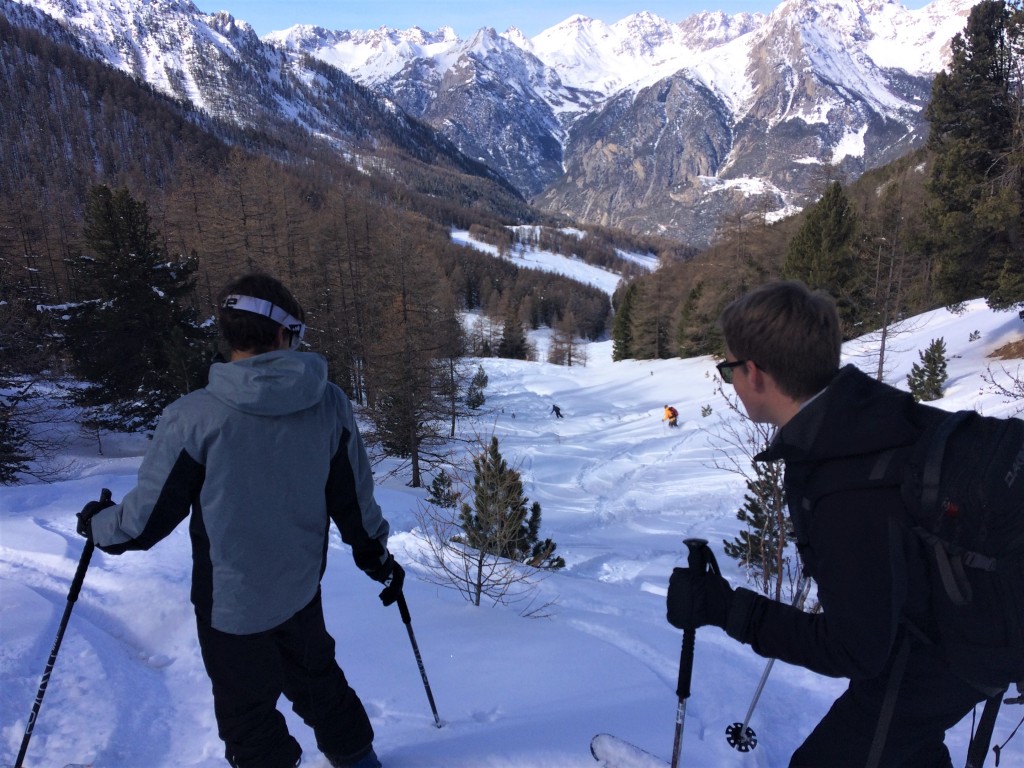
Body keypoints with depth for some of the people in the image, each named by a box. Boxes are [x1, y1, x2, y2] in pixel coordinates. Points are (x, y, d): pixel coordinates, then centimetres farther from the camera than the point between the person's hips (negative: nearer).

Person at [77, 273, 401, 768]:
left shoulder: (194, 417, -22)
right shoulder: (329, 404, -14)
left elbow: (147, 518, -12)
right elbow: (354, 499, -4)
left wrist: (98, 524, 11)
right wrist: (377, 555, 13)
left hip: (231, 602, -4)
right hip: (302, 589, 4)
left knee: (250, 717, 19)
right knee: (316, 676, 29)